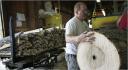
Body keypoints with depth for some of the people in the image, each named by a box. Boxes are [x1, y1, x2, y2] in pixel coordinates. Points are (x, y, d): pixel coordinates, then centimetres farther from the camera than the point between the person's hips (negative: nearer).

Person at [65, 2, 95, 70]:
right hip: (74, 55, -9)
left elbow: (89, 35, 17)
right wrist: (78, 39, -56)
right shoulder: (71, 23, -19)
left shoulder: (84, 23, 12)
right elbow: (67, 38, -36)